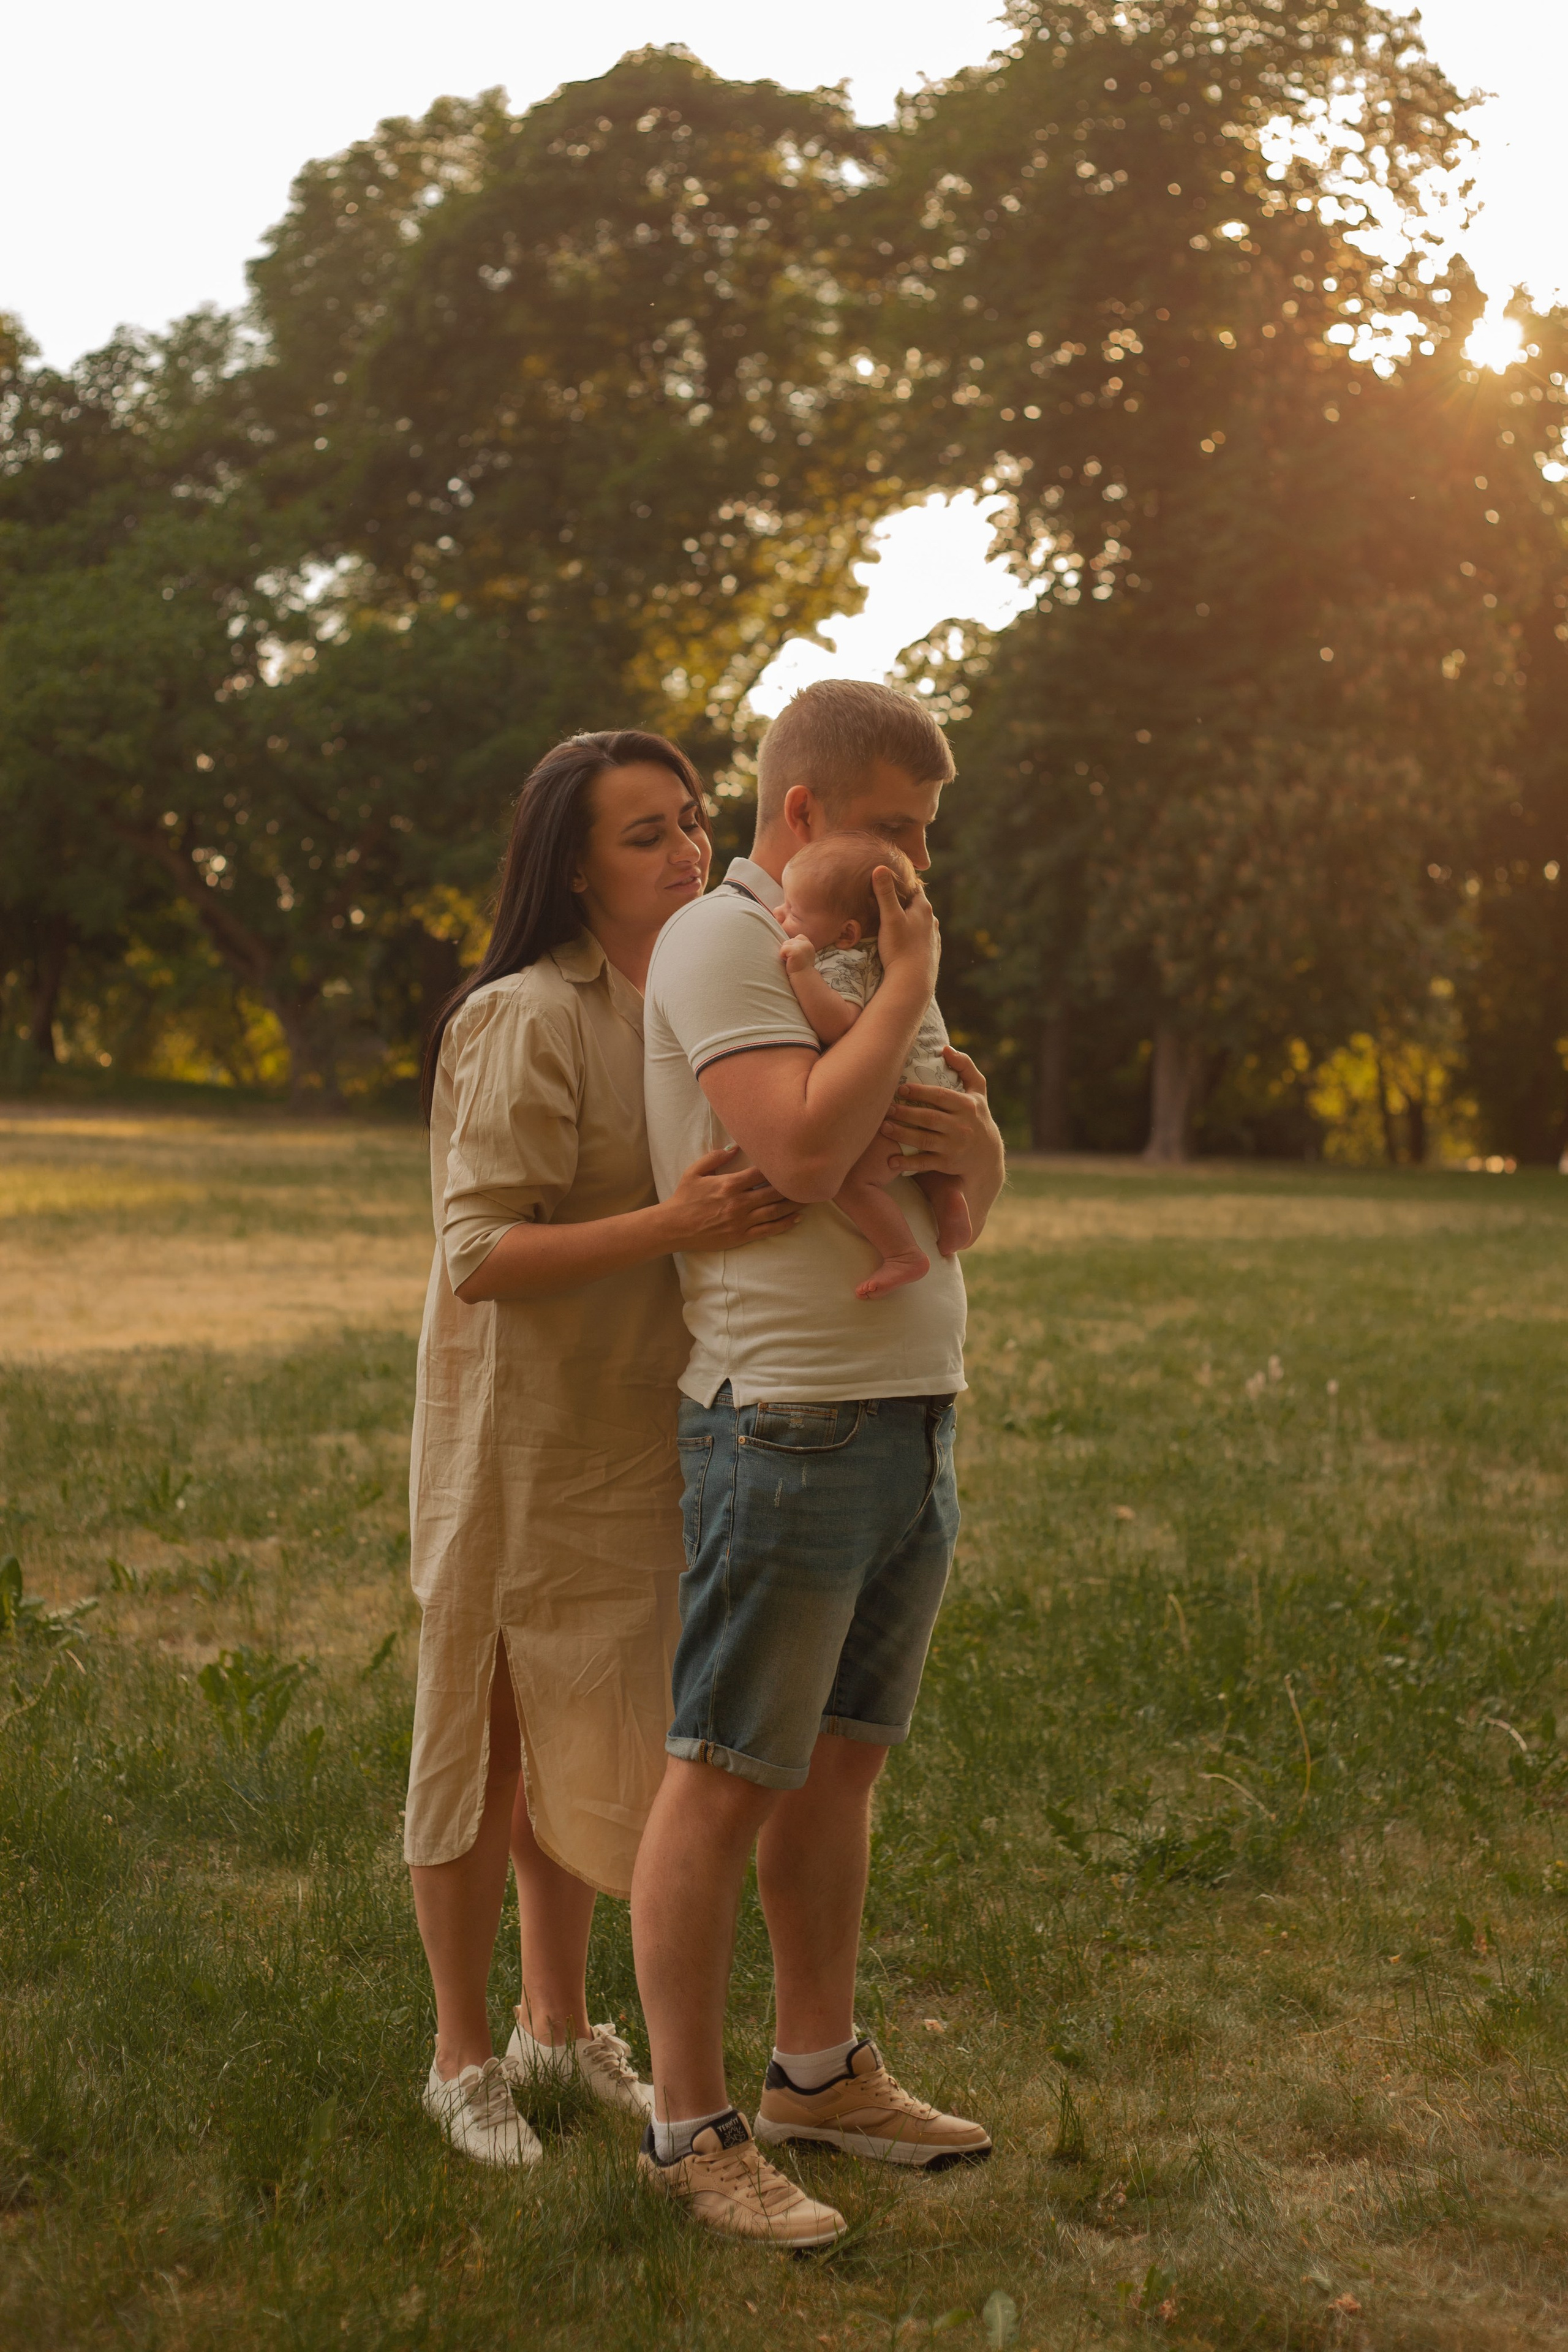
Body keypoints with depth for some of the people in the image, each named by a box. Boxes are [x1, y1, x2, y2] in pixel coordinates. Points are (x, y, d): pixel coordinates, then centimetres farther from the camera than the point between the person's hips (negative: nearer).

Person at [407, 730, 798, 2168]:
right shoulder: (529, 1021, -17)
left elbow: (754, 1197, 18)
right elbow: (480, 1253, -23)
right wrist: (673, 1226, -33)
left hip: (644, 1440, 7)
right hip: (524, 1442, -7)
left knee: (580, 1737, 17)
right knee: (494, 1735, 5)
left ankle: (559, 2023, 33)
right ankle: (463, 2053, 21)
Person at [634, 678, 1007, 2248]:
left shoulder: (854, 960, 19)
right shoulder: (720, 943, -9)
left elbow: (975, 1192, 18)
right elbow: (805, 1152, -24)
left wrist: (975, 1142, -6)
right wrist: (910, 987, -12)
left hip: (913, 1421, 9)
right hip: (787, 1423, -9)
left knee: (842, 1763, 16)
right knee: (725, 1778, -2)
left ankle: (819, 2070, 28)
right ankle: (690, 2127, 6)